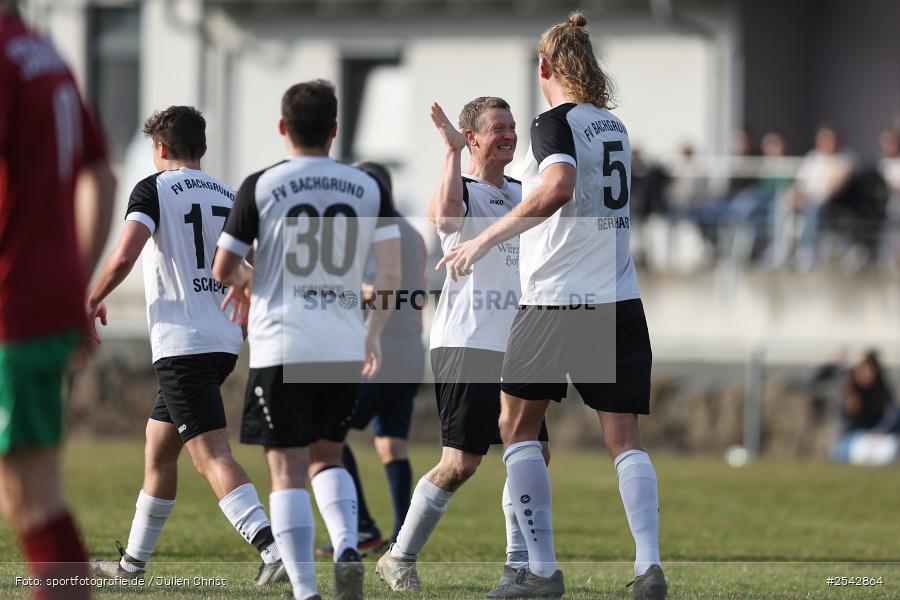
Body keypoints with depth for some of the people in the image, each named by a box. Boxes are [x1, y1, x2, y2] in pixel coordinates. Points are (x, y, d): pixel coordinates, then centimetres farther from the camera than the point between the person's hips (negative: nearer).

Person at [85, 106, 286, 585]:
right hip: (224, 342, 8)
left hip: (182, 343, -8)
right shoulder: (229, 197, 13)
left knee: (211, 455, -14)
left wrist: (93, 301, -1)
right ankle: (132, 563, 27)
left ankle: (273, 547, -30)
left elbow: (123, 257, -18)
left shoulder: (154, 190, -5)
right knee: (158, 444, 19)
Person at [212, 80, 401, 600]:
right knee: (327, 458, 19)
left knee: (288, 470, 1)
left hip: (281, 347, -3)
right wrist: (374, 336, 15)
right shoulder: (369, 188, 5)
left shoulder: (260, 187, -3)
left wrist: (242, 282, 23)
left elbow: (222, 269, 0)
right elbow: (392, 272, 1)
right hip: (345, 348, 3)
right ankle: (347, 547, -7)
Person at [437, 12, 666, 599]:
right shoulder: (615, 126, 12)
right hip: (621, 302, 6)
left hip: (558, 302, -6)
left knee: (518, 425, 10)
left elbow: (558, 187, -28)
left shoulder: (556, 123, -9)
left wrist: (486, 238, -24)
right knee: (625, 437, 4)